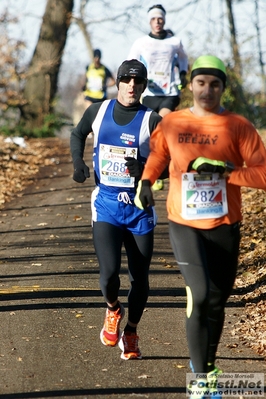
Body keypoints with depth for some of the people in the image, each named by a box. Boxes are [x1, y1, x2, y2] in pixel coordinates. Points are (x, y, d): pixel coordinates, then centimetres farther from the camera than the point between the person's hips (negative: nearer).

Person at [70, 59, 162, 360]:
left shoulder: (152, 121, -5)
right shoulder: (98, 111, 4)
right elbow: (77, 134, 23)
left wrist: (145, 170, -27)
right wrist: (78, 162, 6)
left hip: (139, 206, 0)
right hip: (106, 204, 1)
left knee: (139, 278, 4)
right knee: (109, 272, -14)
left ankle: (130, 333, 27)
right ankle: (113, 310, 20)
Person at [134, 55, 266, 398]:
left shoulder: (238, 127, -5)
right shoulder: (171, 124, 2)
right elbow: (156, 154, 23)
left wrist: (224, 170, -22)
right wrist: (145, 181, 6)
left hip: (224, 227, 1)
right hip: (184, 224, 0)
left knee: (217, 301, 11)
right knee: (200, 295, -15)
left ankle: (205, 363, 35)